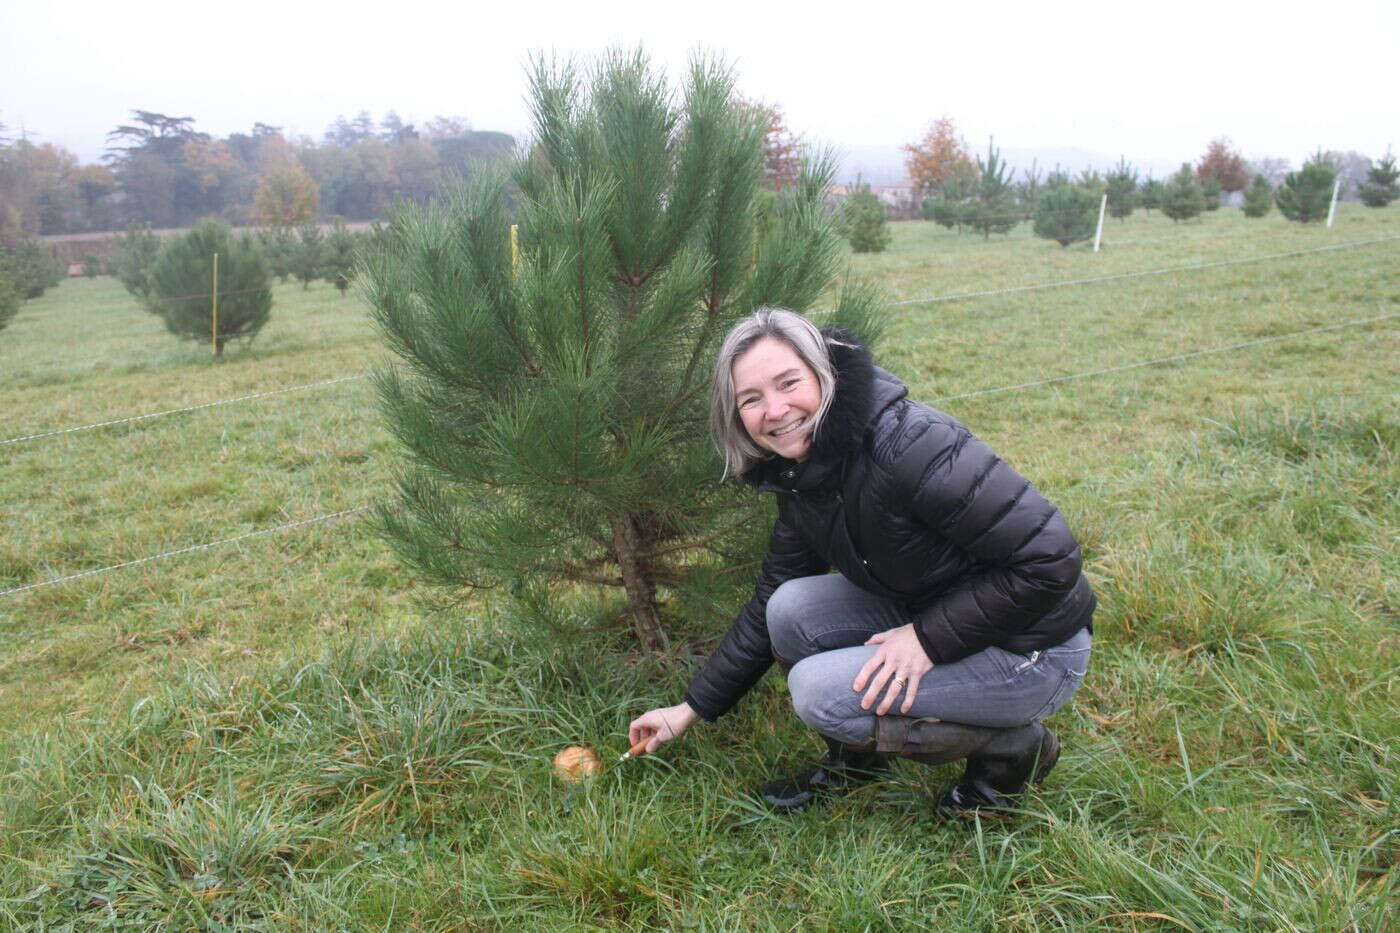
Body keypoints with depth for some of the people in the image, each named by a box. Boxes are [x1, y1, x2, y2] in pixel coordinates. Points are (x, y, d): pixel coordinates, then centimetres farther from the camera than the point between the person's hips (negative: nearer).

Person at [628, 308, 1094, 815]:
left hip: (1032, 652, -7)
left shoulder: (911, 445, -29)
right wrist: (691, 709, 9)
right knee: (790, 608, -12)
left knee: (820, 691, -19)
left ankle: (1014, 746, 0)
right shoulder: (798, 476, -2)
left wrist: (930, 637, -23)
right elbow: (767, 605, 8)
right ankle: (857, 758, 12)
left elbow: (1050, 559, -27)